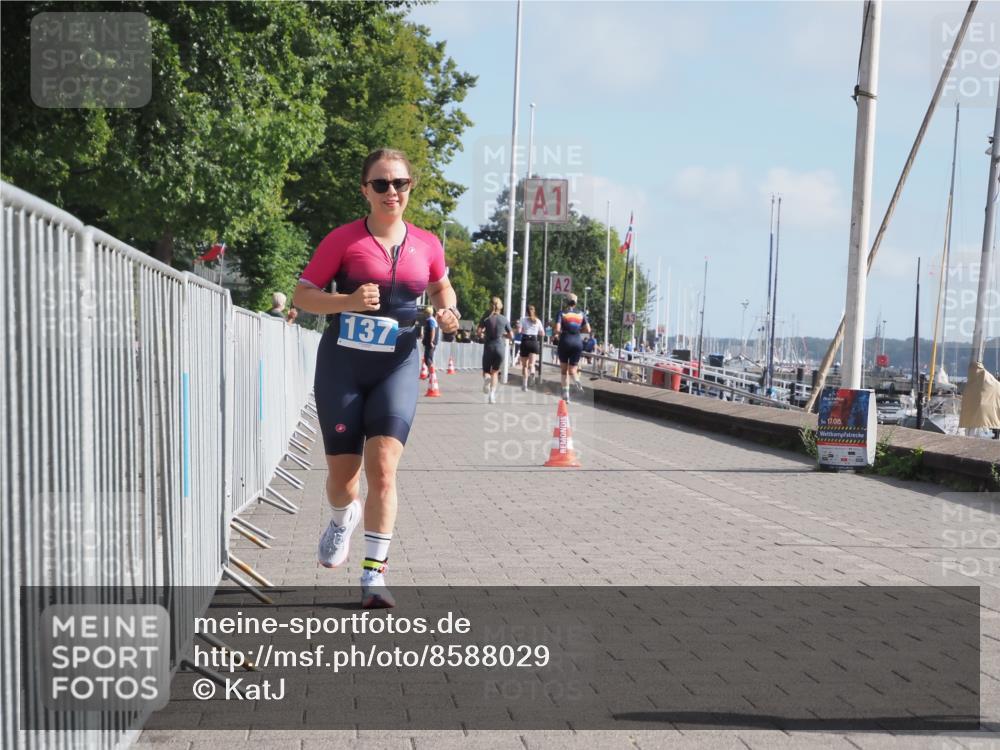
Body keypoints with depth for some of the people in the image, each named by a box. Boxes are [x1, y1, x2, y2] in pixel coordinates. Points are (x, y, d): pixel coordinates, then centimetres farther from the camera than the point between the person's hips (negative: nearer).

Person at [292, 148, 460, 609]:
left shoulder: (426, 245, 5)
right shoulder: (344, 239, -4)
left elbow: (441, 287, 24)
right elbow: (302, 294, -2)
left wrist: (447, 311, 1)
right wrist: (348, 302, -19)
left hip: (397, 367, 1)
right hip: (342, 362, -1)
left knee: (382, 469, -14)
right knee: (343, 471, 6)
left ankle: (374, 576, -7)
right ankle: (343, 519, 43)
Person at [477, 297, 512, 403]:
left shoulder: (486, 318, 0)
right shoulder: (504, 320, 4)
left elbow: (479, 332, -12)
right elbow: (511, 336, 6)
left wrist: (484, 335, 9)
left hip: (488, 346, -1)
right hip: (500, 347, 1)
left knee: (486, 371, 10)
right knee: (495, 372, 15)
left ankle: (486, 378, -27)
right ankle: (492, 394, -1)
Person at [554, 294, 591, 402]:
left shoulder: (562, 313, -3)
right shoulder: (581, 314, 7)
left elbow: (557, 330, -13)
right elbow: (588, 330, 3)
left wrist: (558, 333, 9)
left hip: (565, 341, -2)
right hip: (578, 342, 2)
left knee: (564, 369, 12)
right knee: (572, 370, 9)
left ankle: (566, 393, 4)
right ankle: (577, 381, -25)